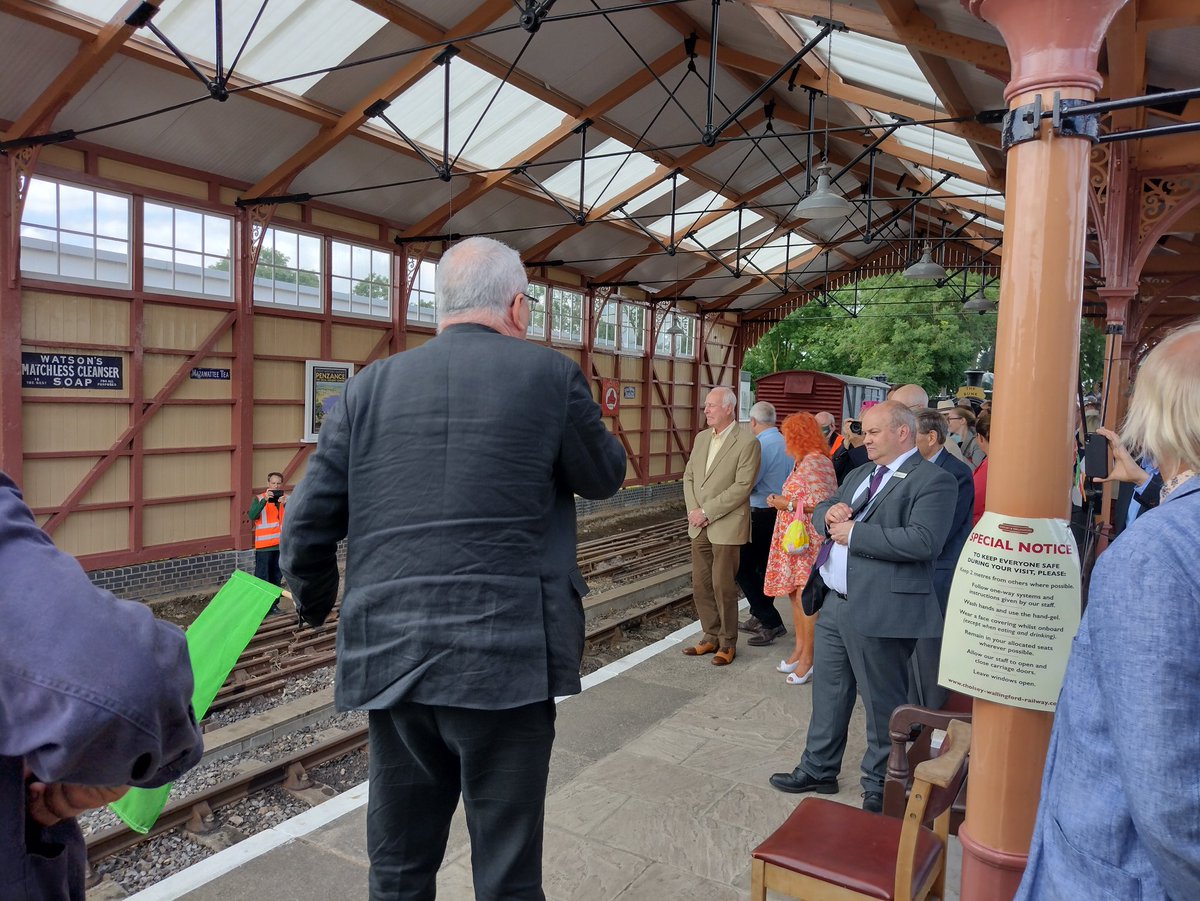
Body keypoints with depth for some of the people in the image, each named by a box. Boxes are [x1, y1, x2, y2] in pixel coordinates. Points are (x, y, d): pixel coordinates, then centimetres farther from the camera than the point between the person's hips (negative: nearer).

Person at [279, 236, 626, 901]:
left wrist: (314, 601, 22)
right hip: (504, 660, -3)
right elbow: (605, 476, 9)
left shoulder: (371, 385, 4)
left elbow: (309, 520, 4)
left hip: (388, 658, 4)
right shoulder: (550, 375, -5)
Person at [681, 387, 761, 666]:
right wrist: (693, 510, -4)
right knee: (700, 584, 11)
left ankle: (727, 643, 16)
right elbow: (689, 476, 12)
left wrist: (706, 511, -16)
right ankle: (710, 637, 25)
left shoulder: (747, 442, -10)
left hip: (726, 525, -6)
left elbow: (742, 487, -16)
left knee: (723, 586, 0)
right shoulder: (701, 437, 11)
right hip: (699, 525, 7)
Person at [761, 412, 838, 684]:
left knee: (804, 597, -7)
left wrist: (788, 503, -16)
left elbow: (822, 502, -22)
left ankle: (807, 658, 0)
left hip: (808, 540, -10)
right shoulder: (803, 461, 15)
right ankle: (800, 648, 21)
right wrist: (781, 500, 6)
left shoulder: (815, 463, -16)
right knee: (794, 595, 13)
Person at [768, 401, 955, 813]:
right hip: (835, 604, 8)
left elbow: (923, 541, -25)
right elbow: (819, 513, 21)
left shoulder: (933, 480, -11)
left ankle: (879, 788, 26)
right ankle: (818, 769, 37)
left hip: (881, 610, -8)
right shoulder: (859, 474, 17)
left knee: (882, 705, 8)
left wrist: (854, 533, -20)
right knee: (828, 694, 20)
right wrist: (830, 513, -3)